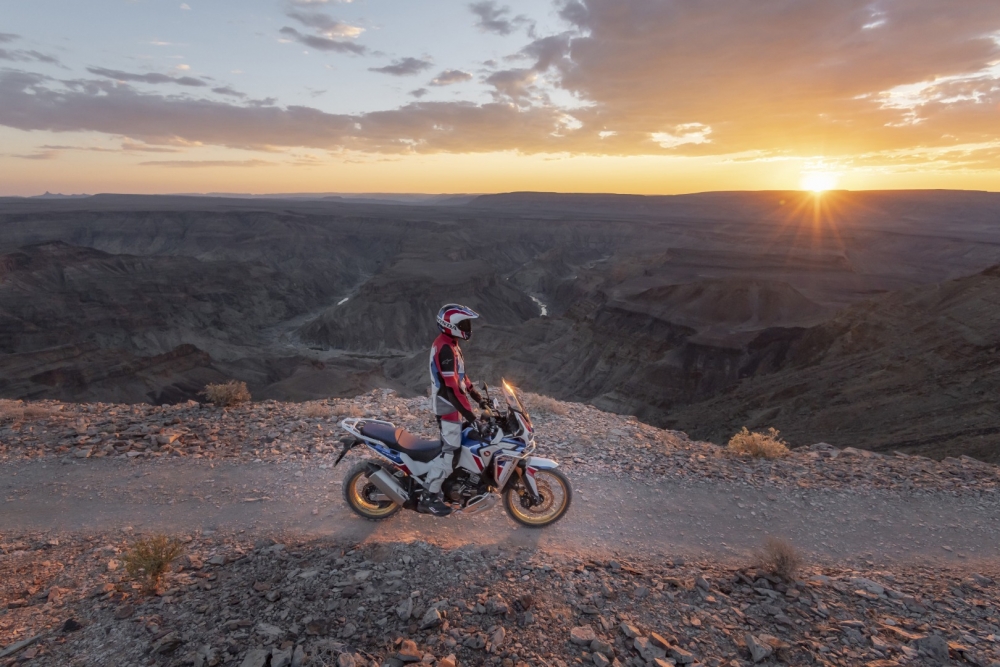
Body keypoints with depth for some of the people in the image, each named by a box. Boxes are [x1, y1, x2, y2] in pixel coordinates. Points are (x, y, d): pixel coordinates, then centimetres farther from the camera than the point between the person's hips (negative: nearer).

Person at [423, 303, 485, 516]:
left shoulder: (449, 344, 10)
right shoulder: (446, 348, -23)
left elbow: (460, 376, 18)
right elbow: (452, 387, -28)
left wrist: (479, 398, 18)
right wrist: (471, 416, -28)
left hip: (449, 406, 10)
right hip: (449, 407, -10)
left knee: (452, 447, 20)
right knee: (449, 451, -5)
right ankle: (428, 498, 3)